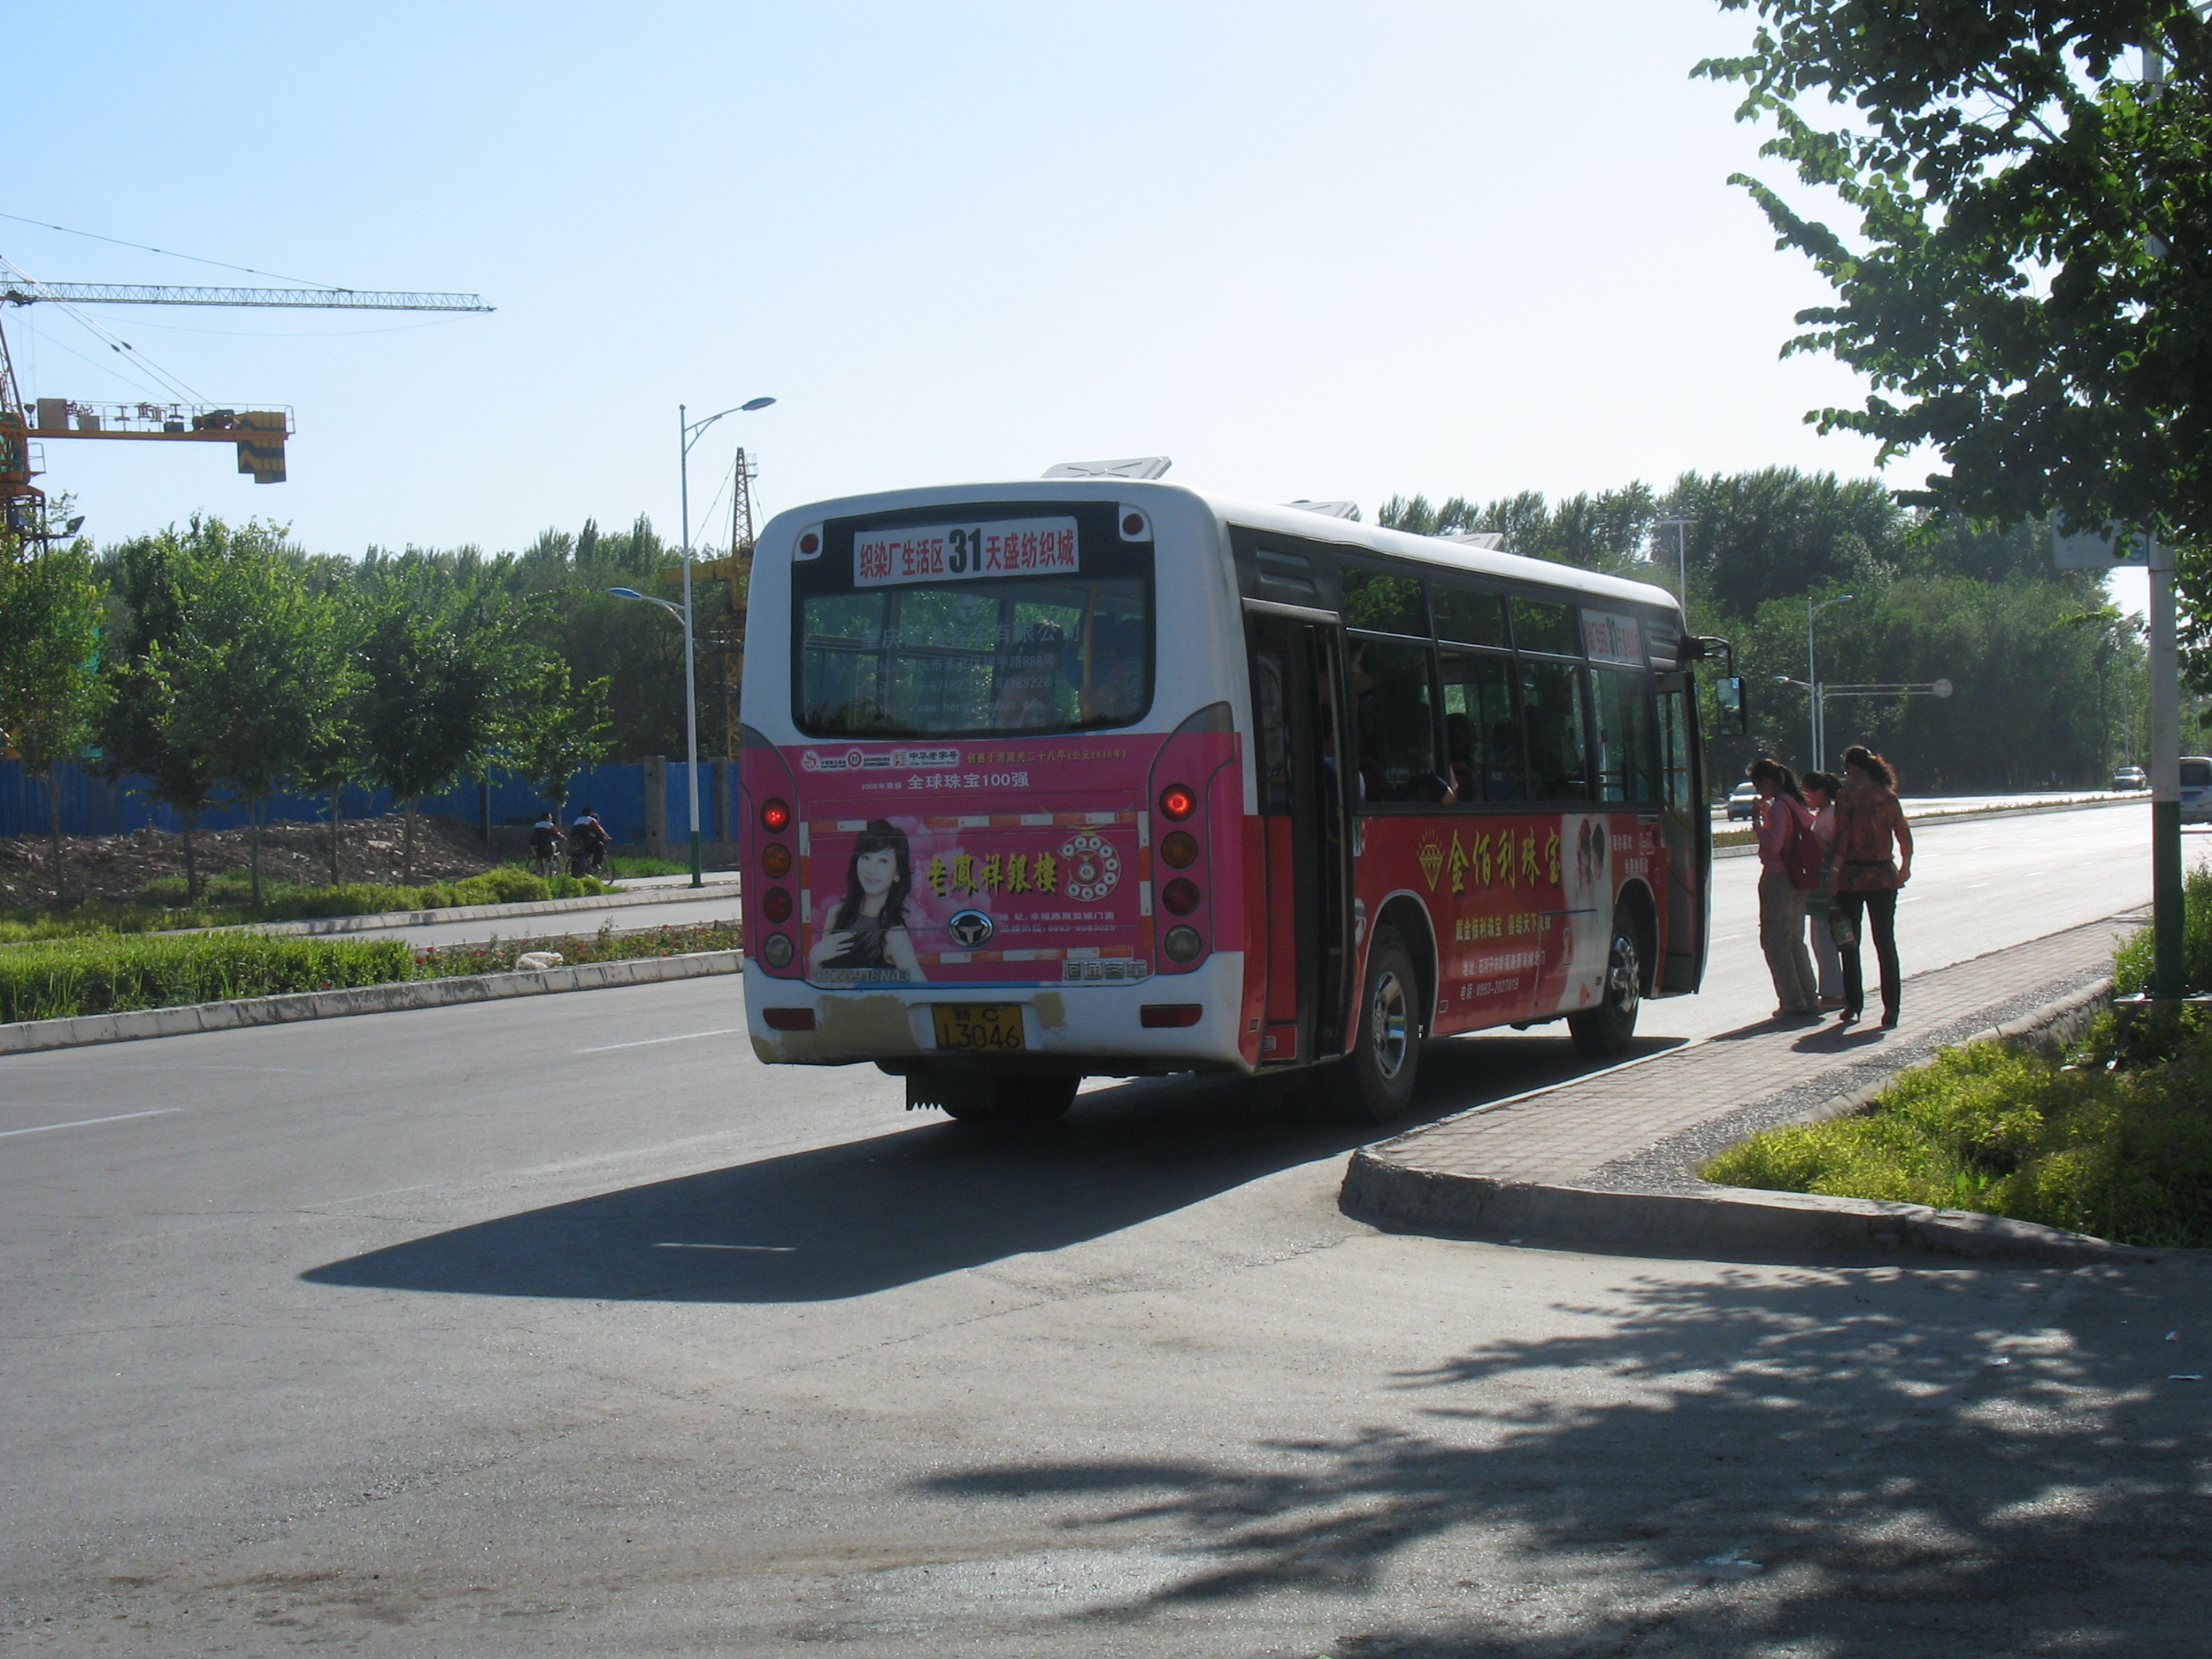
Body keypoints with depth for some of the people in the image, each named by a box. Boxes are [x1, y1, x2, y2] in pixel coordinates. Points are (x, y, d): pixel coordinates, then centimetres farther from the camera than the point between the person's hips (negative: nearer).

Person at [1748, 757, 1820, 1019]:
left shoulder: (1779, 807, -16)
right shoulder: (1796, 805, 13)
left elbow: (1772, 845, -23)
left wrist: (1757, 820, -12)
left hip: (1777, 879, -10)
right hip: (1796, 879, 10)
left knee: (1775, 941, -4)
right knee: (1795, 941, 15)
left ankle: (1792, 1002, -7)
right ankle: (1810, 1000, 15)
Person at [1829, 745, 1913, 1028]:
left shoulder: (1847, 796, -8)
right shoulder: (1888, 797, 3)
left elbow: (1842, 840, -13)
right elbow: (1905, 837, 4)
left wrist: (1834, 872, -9)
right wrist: (1905, 867, 19)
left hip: (1852, 877, -3)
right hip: (1883, 875, 3)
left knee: (1849, 943, 10)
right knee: (1885, 943, 6)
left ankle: (1854, 1004, 12)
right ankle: (1890, 1009, 0)